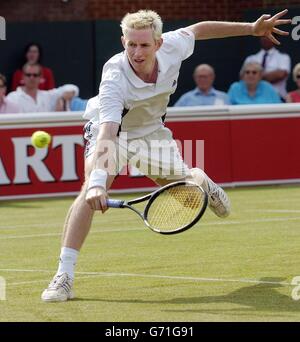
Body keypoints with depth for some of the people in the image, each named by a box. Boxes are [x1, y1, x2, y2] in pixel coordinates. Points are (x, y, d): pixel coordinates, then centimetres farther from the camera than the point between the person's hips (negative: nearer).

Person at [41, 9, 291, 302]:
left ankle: (202, 180, 49)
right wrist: (97, 182, -64)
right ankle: (64, 274, -28)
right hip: (110, 130, -5)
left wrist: (252, 28, 1)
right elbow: (108, 131, -50)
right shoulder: (115, 78, -40)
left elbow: (199, 29, -3)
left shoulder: (171, 47, -26)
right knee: (92, 189, -29)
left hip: (150, 130, 5)